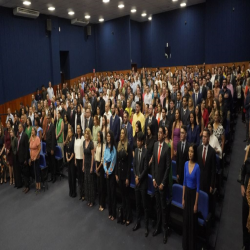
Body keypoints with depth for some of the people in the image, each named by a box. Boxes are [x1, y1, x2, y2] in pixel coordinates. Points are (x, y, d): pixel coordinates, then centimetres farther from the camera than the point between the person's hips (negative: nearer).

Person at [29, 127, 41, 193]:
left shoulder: (37, 138, -15)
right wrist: (30, 157, 7)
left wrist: (35, 157, -15)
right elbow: (30, 148, 10)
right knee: (34, 171, 11)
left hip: (36, 158, -6)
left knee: (37, 172, -1)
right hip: (31, 158, 6)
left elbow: (39, 149, -13)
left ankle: (39, 187, 8)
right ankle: (36, 186, 23)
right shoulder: (31, 138, 4)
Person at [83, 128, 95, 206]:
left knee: (90, 181, 1)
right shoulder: (84, 142, 6)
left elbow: (92, 155, -14)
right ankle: (88, 199, 25)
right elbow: (83, 154, 12)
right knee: (86, 181, 13)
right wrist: (83, 165, 12)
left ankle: (92, 200, 12)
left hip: (90, 163, -7)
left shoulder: (91, 143, -15)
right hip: (85, 163, 7)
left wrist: (92, 167, -14)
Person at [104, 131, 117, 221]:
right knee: (108, 191, 11)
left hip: (112, 171, -6)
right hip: (107, 171, 6)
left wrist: (109, 171, -8)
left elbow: (113, 161, -12)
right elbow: (104, 159, 8)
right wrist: (106, 170, -3)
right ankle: (110, 212, 23)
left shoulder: (114, 148, -12)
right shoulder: (106, 147, 8)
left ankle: (113, 214, 10)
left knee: (112, 192, -1)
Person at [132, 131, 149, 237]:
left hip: (143, 182, -6)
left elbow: (146, 168, -16)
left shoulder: (146, 152, -17)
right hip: (136, 181, 6)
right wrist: (135, 176, -1)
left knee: (144, 204, 4)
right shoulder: (136, 150, 5)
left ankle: (146, 226, 16)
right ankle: (138, 222, 31)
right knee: (137, 203, 17)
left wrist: (139, 178, -11)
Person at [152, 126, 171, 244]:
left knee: (163, 206, 5)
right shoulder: (155, 145, 2)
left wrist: (163, 182, -12)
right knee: (157, 205, 17)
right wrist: (153, 178, 3)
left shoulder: (167, 148, -16)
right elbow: (153, 162, 7)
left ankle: (165, 230, 19)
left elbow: (168, 167, -13)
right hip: (155, 180, 5)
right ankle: (158, 226, 31)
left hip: (162, 181, -5)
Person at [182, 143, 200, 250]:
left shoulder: (197, 167, -18)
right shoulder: (186, 164, -1)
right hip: (186, 193, 5)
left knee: (192, 221, 9)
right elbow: (184, 182, 5)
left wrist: (196, 203, -11)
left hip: (193, 194, -5)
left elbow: (198, 186, -13)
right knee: (185, 220, 16)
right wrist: (183, 198, 6)